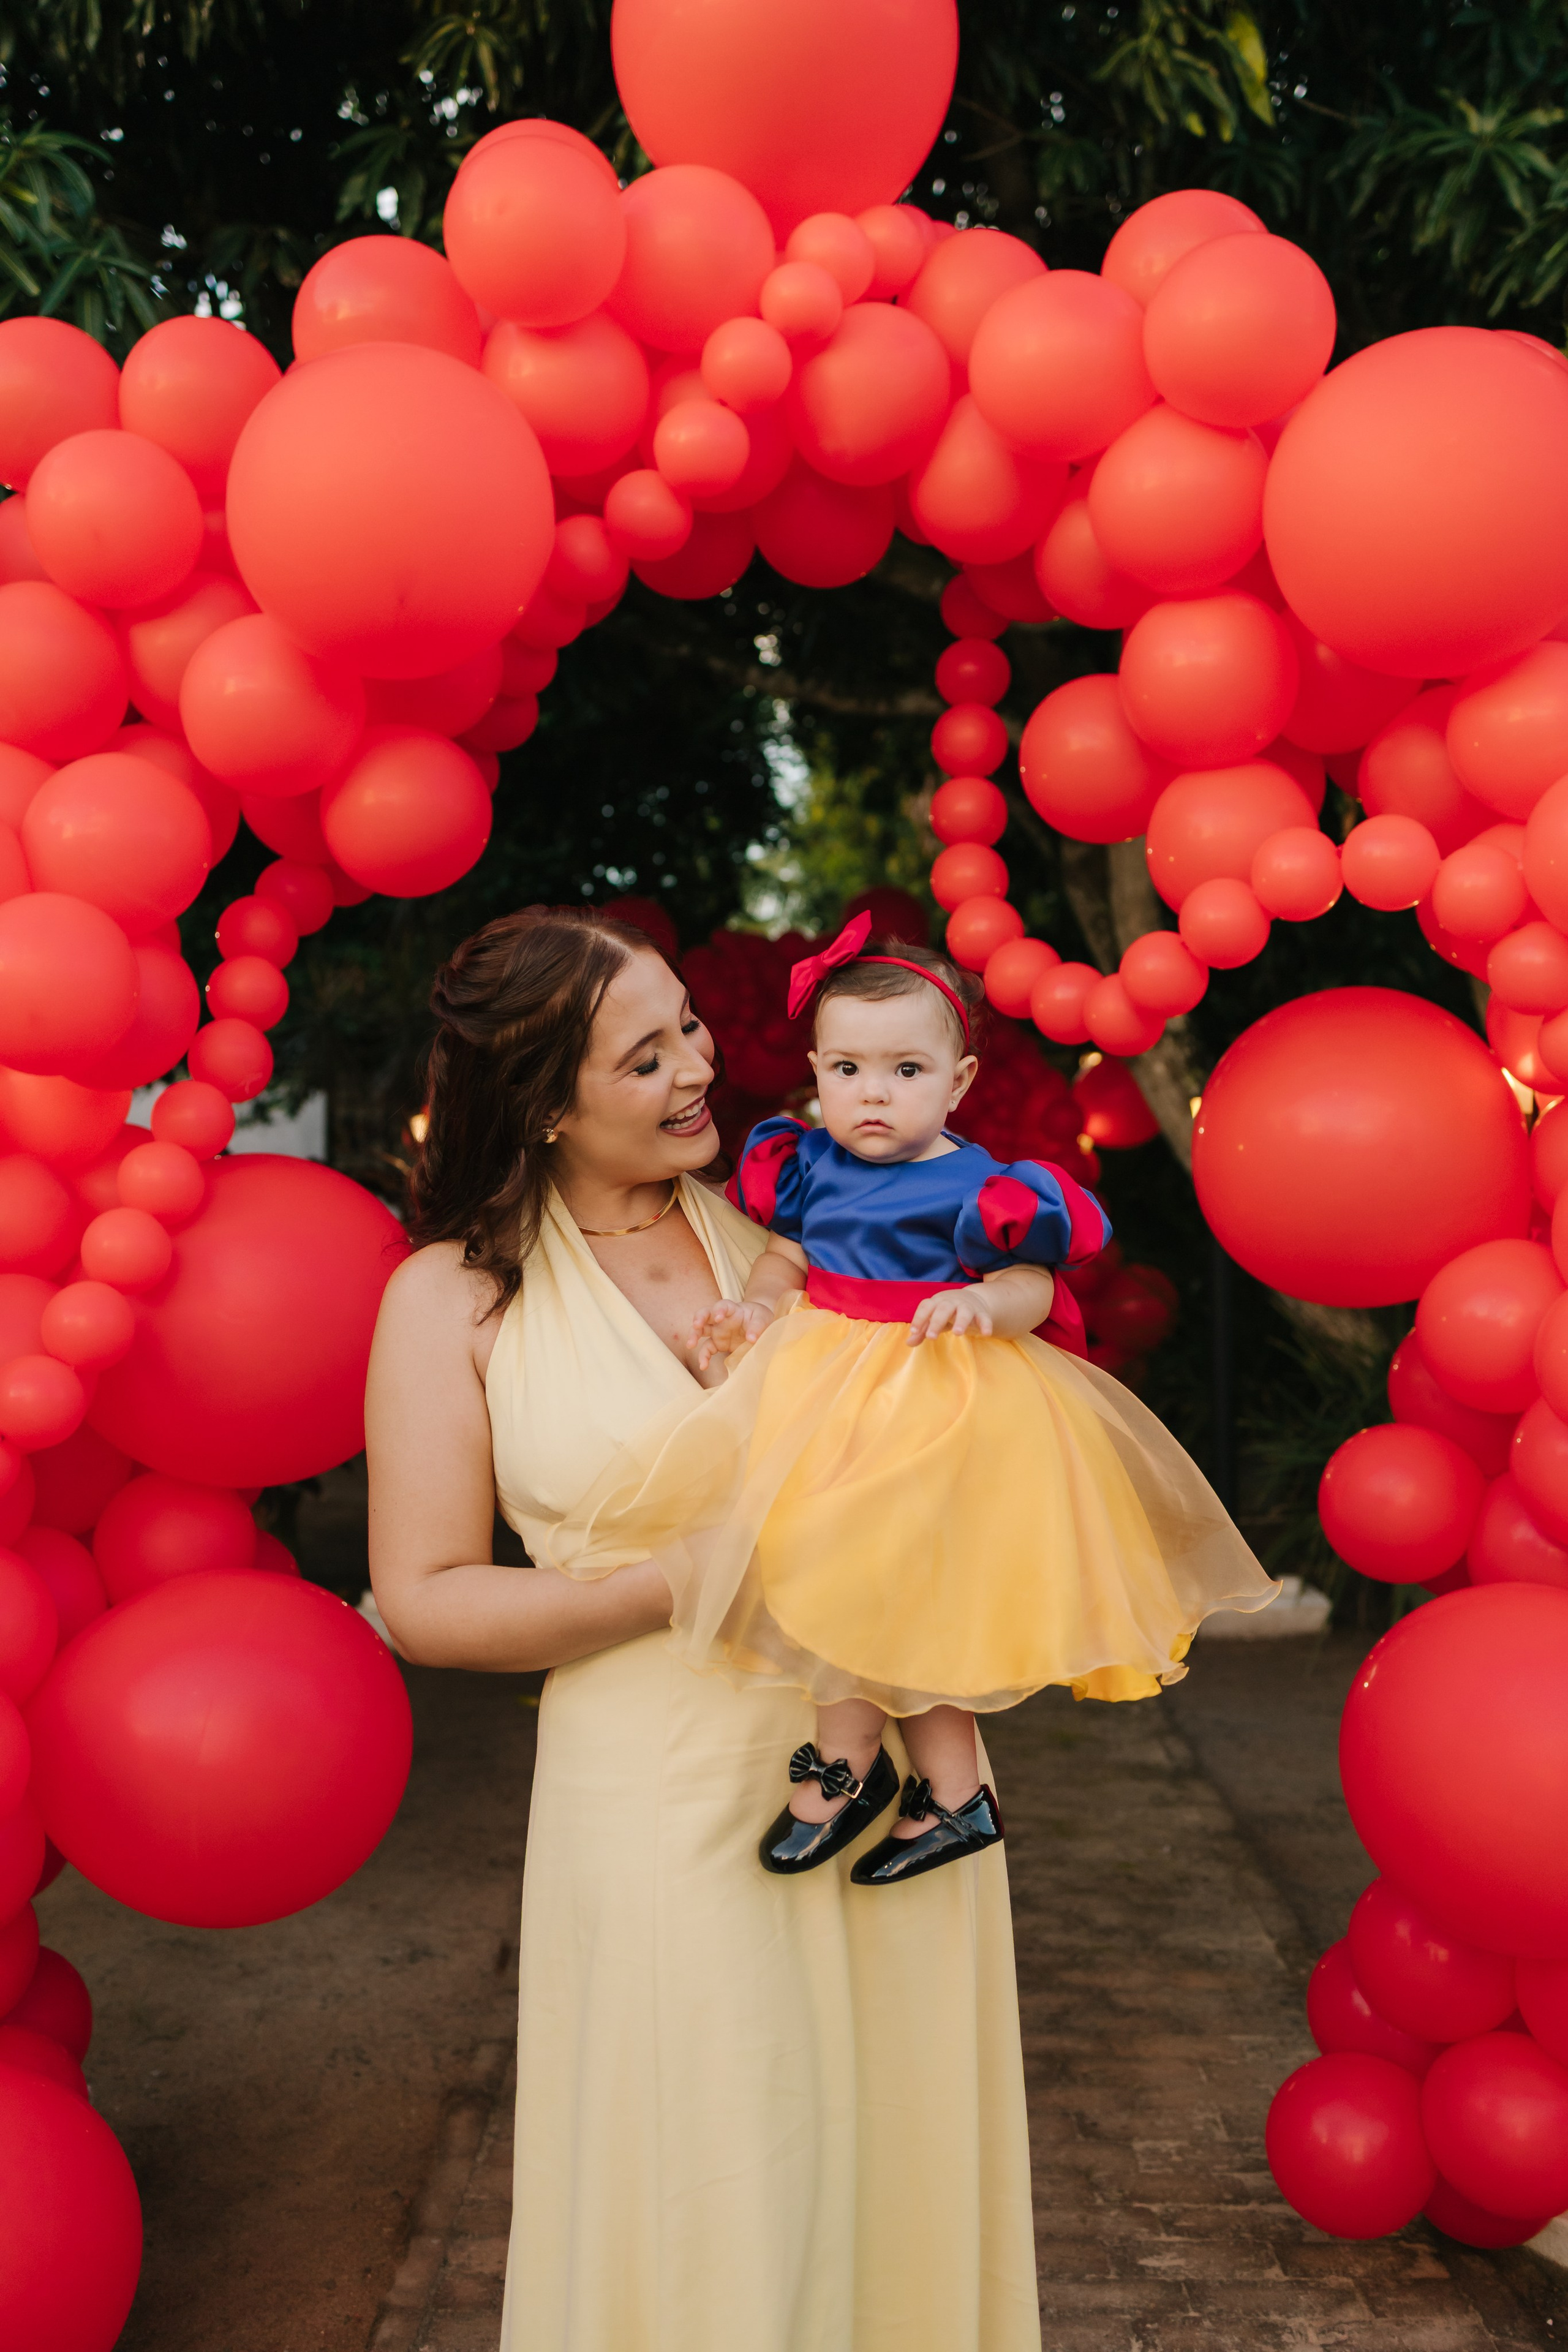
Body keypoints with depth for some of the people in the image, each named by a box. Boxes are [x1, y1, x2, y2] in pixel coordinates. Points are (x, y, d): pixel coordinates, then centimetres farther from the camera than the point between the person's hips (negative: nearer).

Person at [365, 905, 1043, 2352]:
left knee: (899, 2146, 15)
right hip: (667, 1797, -3)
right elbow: (424, 1600, -6)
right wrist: (681, 1583, -15)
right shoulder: (455, 1297, -3)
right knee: (711, 2199, 8)